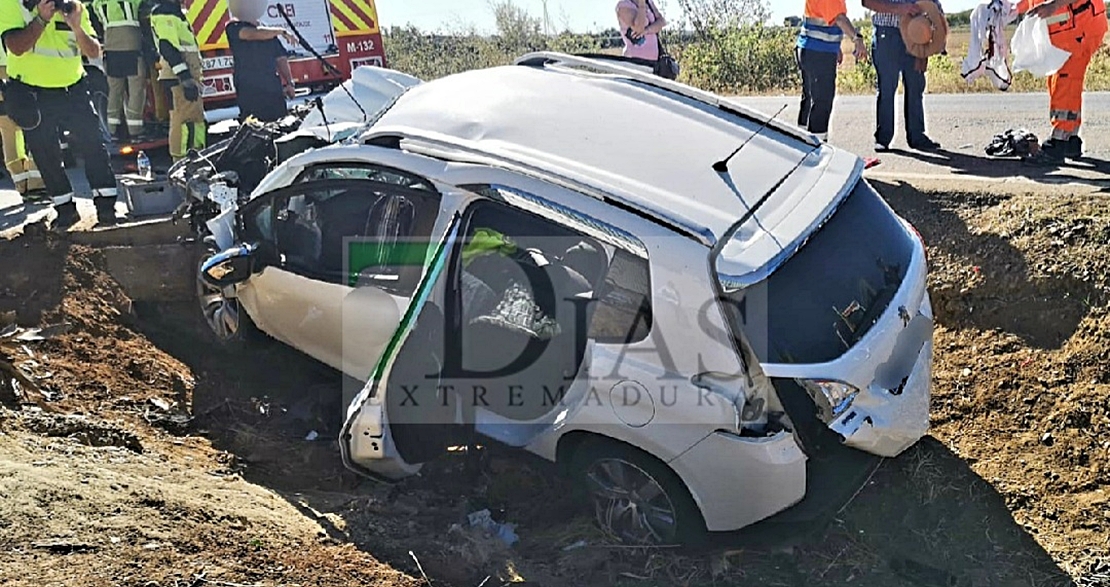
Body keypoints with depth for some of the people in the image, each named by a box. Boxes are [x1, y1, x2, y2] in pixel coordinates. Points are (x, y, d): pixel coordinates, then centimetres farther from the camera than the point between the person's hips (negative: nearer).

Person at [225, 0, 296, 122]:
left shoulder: (269, 32, 17)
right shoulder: (234, 28, 3)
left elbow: (280, 58, 16)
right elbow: (254, 34, -16)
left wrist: (289, 82, 2)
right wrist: (281, 31, -7)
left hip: (274, 92, 5)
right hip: (249, 93, -4)